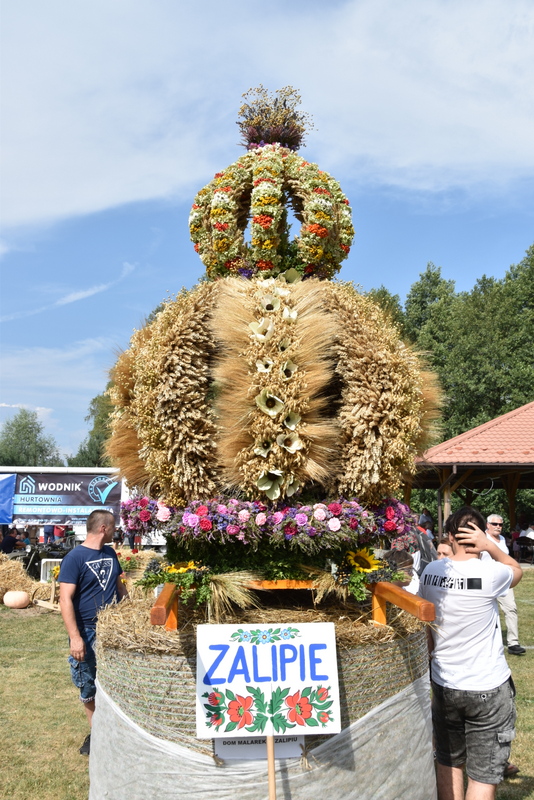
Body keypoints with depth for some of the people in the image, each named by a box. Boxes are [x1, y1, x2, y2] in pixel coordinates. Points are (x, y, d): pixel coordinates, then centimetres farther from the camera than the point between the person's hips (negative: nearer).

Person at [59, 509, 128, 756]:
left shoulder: (110, 553, 8)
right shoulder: (75, 557, -13)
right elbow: (65, 599, -17)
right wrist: (75, 637, -22)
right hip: (89, 632, -5)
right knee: (89, 686, 8)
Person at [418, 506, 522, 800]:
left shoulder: (430, 572, -4)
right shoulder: (489, 573, -18)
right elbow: (517, 570, 6)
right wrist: (490, 545, -8)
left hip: (444, 685, 4)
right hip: (488, 688, -4)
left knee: (448, 764, 20)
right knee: (484, 776, 7)